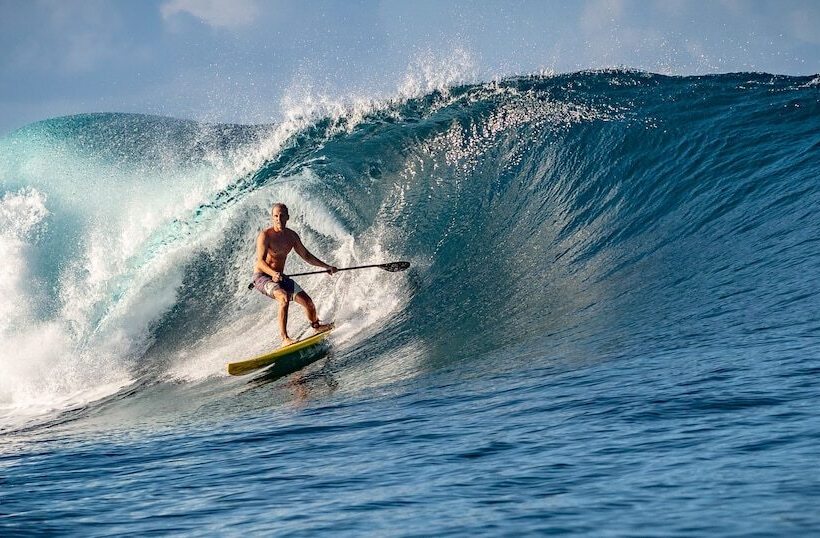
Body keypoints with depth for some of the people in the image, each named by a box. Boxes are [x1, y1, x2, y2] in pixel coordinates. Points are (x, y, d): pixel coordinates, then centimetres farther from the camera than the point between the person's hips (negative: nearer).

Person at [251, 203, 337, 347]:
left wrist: (326, 267, 12)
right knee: (284, 298, -33)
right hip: (262, 277, -7)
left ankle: (316, 326, 38)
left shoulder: (291, 236, 3)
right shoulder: (265, 235, -18)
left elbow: (306, 256, 16)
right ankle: (284, 339, -35)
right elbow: (260, 261, -27)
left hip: (280, 277, 7)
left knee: (307, 301, 5)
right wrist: (273, 273, -45)